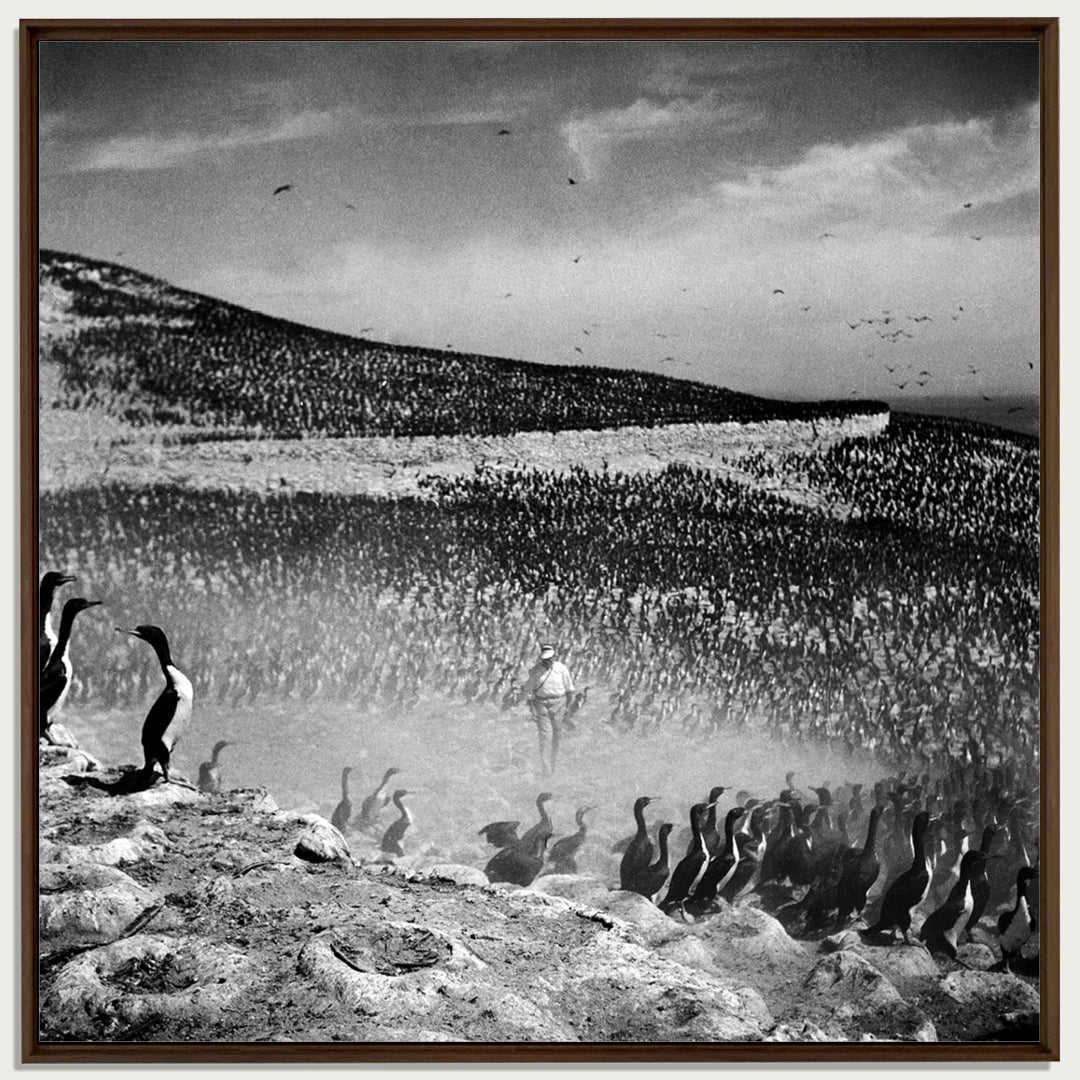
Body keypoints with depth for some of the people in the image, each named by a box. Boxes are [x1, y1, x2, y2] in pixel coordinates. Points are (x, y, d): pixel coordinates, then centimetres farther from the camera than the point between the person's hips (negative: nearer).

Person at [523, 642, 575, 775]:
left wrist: (567, 709, 5)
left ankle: (552, 766, 19)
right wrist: (532, 710, -7)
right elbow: (529, 691, -1)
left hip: (558, 704, 1)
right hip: (541, 705, -1)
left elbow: (569, 690, 6)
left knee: (556, 736, 5)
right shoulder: (535, 670, -4)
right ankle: (546, 770, -9)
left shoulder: (562, 669, -3)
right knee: (545, 737, -8)